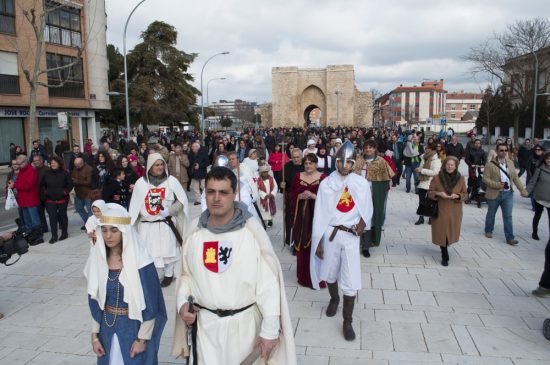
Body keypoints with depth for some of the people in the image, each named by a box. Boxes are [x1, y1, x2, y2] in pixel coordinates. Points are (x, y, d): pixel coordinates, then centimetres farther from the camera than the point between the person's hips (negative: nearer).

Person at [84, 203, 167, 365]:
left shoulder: (140, 261, -18)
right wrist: (95, 335, 6)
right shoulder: (98, 259, -4)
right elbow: (95, 300, 5)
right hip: (107, 327, 4)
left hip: (135, 327, -4)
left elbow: (150, 304, -13)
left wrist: (142, 339, -11)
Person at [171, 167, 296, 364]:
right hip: (205, 322, 3)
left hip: (244, 322, -2)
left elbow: (268, 283, -13)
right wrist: (182, 302, -5)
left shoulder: (252, 231, -15)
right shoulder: (195, 230, -3)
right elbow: (186, 274, 11)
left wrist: (270, 330, -12)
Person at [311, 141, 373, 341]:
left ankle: (347, 321, 13)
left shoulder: (362, 183, -1)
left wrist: (363, 221, -11)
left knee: (351, 281, -3)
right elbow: (320, 214, -1)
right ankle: (334, 299, 48)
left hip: (351, 235, 0)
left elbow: (367, 209, 12)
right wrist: (318, 242, -1)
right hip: (331, 233, 1)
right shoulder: (326, 183, -4)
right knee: (330, 273, 18)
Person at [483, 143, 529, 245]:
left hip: (508, 193, 3)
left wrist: (522, 189, 2)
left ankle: (509, 238, 6)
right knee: (491, 214, 15)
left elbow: (515, 177, 7)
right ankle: (488, 231, 36)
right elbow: (485, 179, -13)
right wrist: (497, 185, -24)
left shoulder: (510, 162, 3)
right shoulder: (490, 164, -12)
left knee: (508, 216, 2)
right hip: (494, 194, -3)